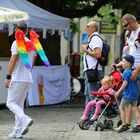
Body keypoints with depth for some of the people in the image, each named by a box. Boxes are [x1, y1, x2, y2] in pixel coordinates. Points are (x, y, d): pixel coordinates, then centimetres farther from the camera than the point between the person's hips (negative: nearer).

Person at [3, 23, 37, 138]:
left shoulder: (17, 43, -10)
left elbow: (13, 61, -15)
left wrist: (8, 77, -13)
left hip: (17, 78, -7)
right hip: (28, 79, 7)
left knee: (11, 103, -3)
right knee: (19, 104, 12)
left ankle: (25, 120, -25)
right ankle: (17, 131, 9)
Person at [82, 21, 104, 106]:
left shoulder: (95, 38, -13)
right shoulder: (92, 38, 21)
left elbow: (97, 54, -23)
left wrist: (86, 50, -13)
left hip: (93, 71, -11)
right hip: (89, 70, 11)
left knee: (93, 95, -11)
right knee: (87, 94, 15)